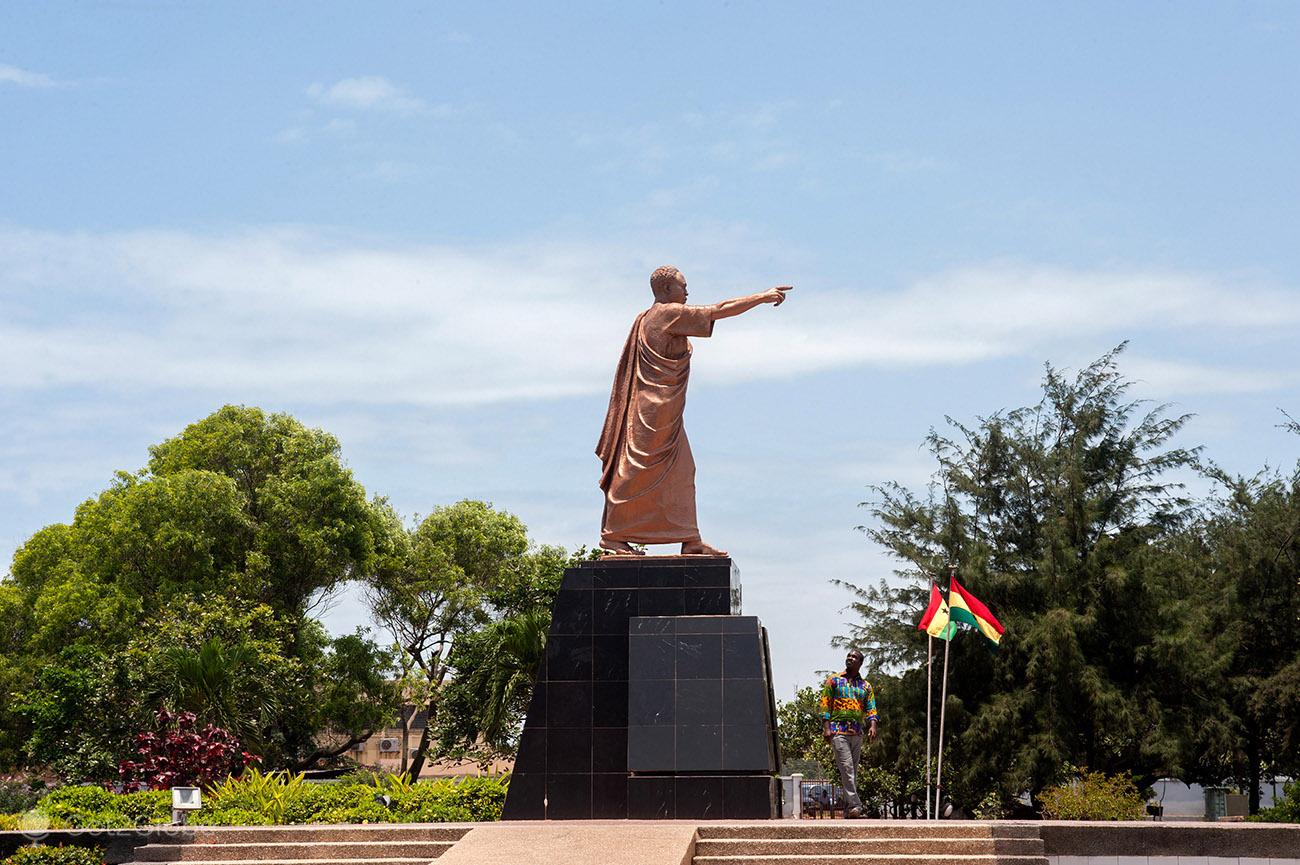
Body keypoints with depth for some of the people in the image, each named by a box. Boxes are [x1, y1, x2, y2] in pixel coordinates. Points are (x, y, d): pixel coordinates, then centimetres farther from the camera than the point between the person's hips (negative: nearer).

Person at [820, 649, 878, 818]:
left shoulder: (866, 686, 15)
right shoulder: (834, 681, 6)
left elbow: (871, 709, 8)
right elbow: (825, 705, 2)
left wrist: (872, 726, -11)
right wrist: (826, 728, -8)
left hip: (857, 733, 4)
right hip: (838, 731, -4)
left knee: (853, 771, 6)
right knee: (846, 767, -15)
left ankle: (849, 807, 9)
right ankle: (855, 805, -21)